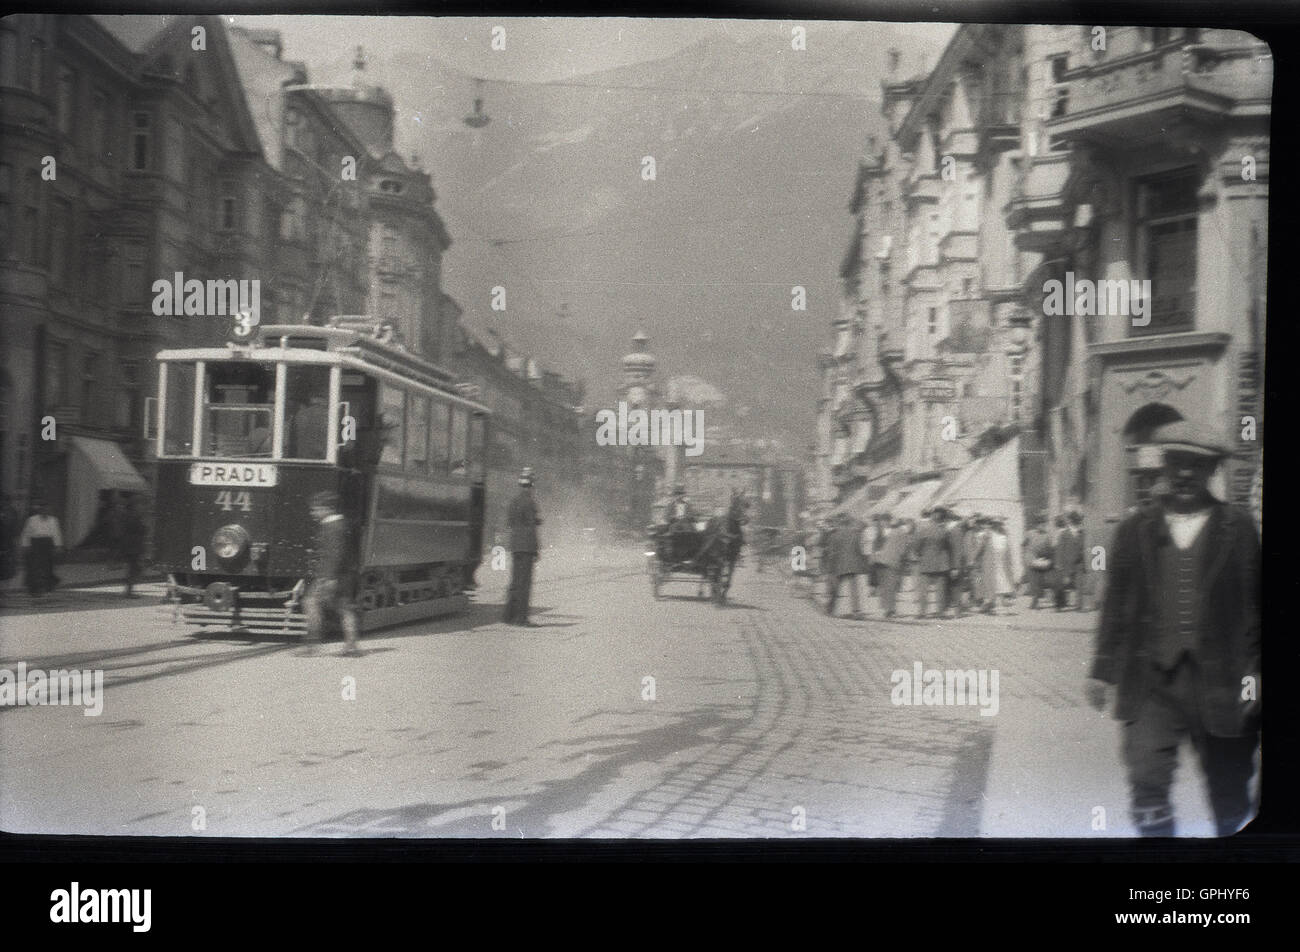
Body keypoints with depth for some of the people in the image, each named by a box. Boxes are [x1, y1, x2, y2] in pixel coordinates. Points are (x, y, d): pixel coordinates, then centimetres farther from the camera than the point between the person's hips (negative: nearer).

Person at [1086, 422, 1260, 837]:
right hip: (1153, 682, 1)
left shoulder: (1238, 529, 3)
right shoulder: (1136, 530, 8)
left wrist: (1252, 672, -1)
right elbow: (1116, 605, 11)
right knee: (1147, 779, -10)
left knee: (1229, 785, 9)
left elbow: (1255, 604, 4)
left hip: (1220, 685, -1)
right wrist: (1103, 670, 8)